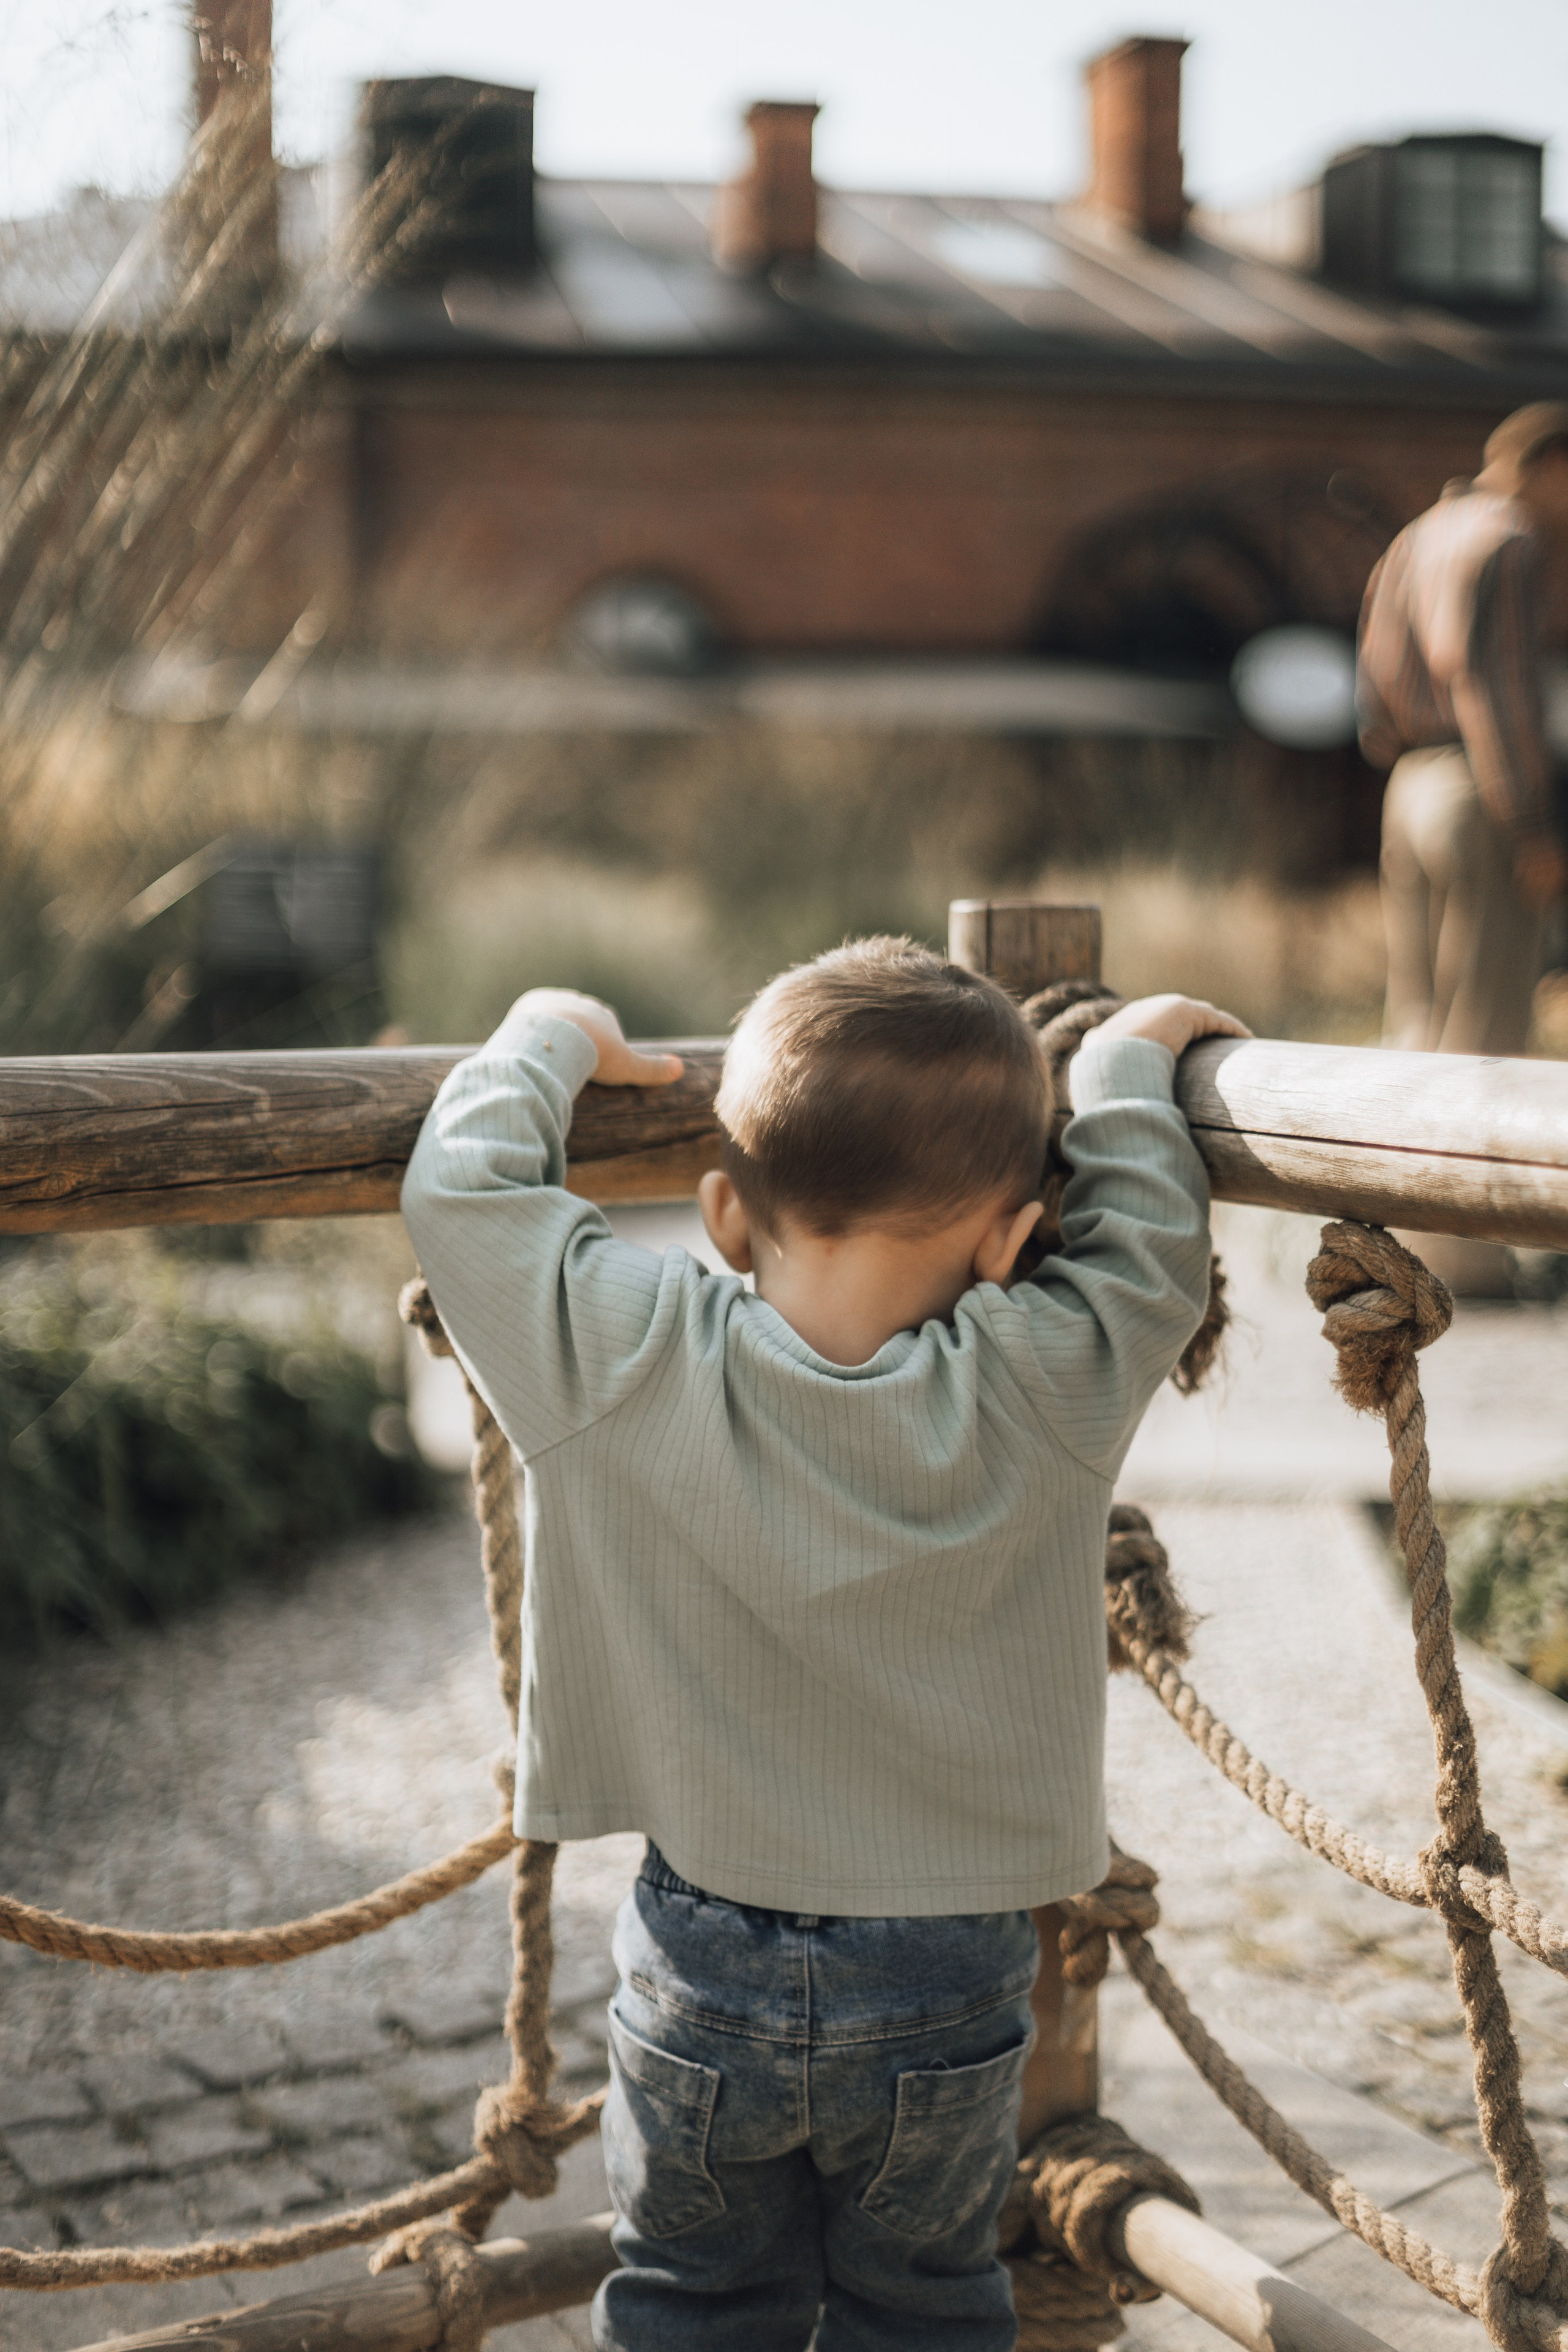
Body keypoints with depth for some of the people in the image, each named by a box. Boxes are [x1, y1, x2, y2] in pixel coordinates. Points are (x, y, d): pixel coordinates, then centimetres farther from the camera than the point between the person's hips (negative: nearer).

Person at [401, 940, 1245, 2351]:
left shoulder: (632, 1366, -19)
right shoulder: (1047, 1390, -18)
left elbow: (460, 1187, -8)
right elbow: (1156, 1253, 0)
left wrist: (553, 1043, 9)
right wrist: (1124, 1066, 15)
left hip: (703, 1974, 0)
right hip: (947, 1982, 0)